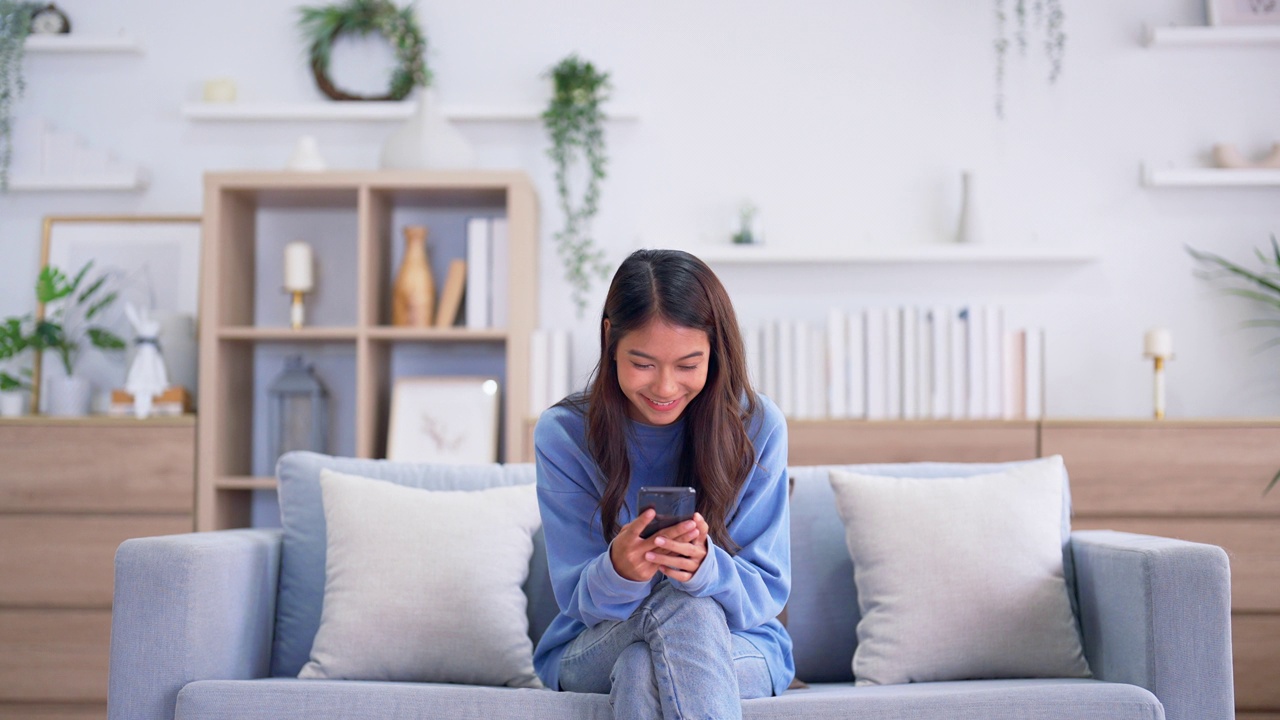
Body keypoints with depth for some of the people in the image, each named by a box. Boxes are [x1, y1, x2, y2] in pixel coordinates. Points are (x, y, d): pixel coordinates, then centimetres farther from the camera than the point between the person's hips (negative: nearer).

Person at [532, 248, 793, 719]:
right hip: (591, 652, 1)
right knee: (684, 608, -33)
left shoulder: (757, 428, -9)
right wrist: (618, 571, -35)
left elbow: (767, 592, -9)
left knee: (642, 669, -36)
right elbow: (581, 601, -9)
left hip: (740, 648, -1)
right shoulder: (562, 434, -9)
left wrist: (705, 568, -34)